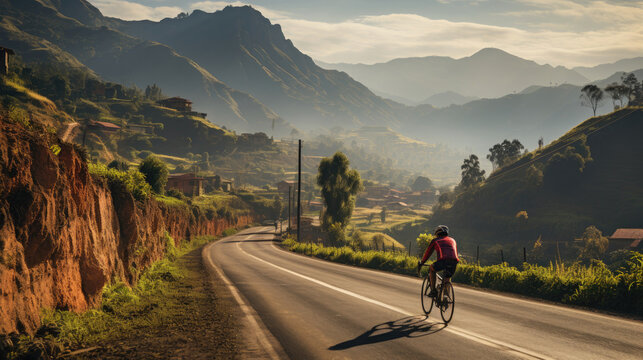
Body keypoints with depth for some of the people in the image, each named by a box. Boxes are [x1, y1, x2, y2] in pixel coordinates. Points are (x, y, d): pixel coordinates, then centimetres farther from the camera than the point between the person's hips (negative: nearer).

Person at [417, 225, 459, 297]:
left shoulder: (435, 240, 25)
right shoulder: (452, 240, 34)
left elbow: (427, 253, 31)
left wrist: (421, 263, 43)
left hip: (443, 260, -3)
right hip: (454, 262, 3)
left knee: (431, 268, 26)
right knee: (447, 278, 27)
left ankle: (433, 290, 16)